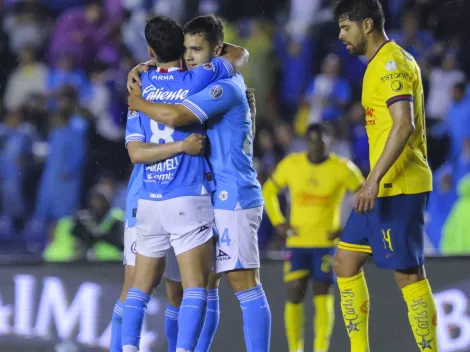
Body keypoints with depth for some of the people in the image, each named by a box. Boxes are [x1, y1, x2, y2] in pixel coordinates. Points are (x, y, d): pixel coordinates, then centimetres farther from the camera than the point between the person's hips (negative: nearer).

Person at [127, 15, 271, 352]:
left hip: (233, 199, -10)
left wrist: (137, 102, -8)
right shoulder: (207, 86, 15)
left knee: (245, 285, -10)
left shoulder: (225, 87, -14)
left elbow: (175, 116, -25)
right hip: (212, 199, 10)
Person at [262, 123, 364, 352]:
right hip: (297, 241, 2)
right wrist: (278, 223, 4)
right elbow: (268, 191, 15)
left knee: (323, 296, -7)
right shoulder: (291, 164, 0)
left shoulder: (342, 169, -7)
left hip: (326, 241, -2)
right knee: (294, 297, -5)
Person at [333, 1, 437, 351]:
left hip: (398, 187, -11)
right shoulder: (384, 63, 18)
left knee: (408, 273, -9)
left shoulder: (392, 63, -13)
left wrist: (374, 179, -27)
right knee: (345, 262, 12)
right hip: (386, 187, 11)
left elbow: (404, 125, -24)